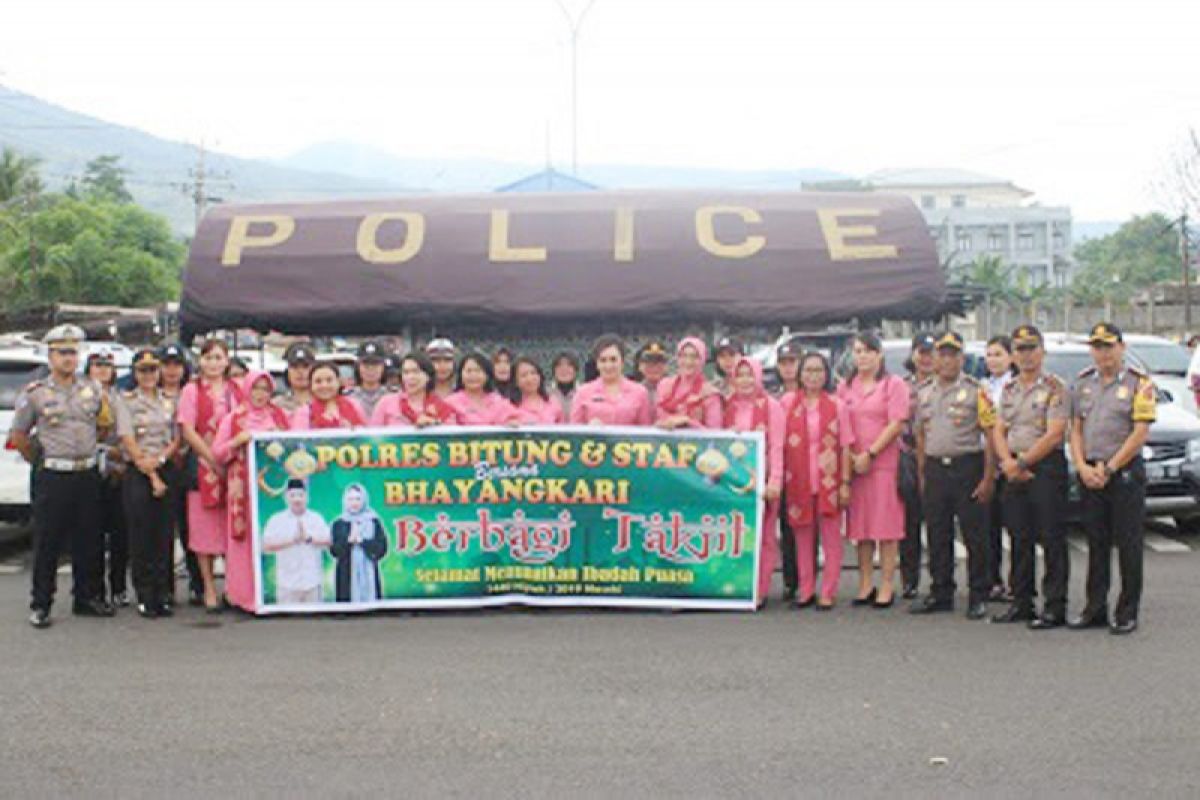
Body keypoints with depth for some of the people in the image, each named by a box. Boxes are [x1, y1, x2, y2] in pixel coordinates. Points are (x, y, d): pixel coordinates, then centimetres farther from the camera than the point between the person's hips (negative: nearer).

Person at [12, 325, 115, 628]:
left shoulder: (93, 389, 7)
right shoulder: (34, 393, -2)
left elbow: (106, 425, 20)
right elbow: (18, 435, 6)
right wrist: (39, 460, 8)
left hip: (88, 475, 3)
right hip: (53, 477, -3)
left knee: (88, 541, 10)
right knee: (47, 544, 0)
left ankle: (87, 597, 21)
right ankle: (40, 605, 8)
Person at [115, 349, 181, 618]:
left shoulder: (169, 401, 12)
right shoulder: (125, 400, 2)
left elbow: (177, 439, 8)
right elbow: (128, 441, -6)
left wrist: (160, 459, -11)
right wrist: (151, 475, -11)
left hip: (166, 471, 3)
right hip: (137, 474, -3)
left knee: (163, 535, 3)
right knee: (141, 536, -1)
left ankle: (162, 595, 8)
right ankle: (145, 597, 4)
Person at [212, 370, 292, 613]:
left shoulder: (280, 415, 14)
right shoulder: (234, 418, 8)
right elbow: (217, 452, 5)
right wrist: (239, 440, -11)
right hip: (245, 486, -2)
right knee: (247, 538, -4)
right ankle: (246, 594, 1)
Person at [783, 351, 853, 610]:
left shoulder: (837, 405, 3)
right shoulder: (789, 404, 6)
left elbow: (845, 446, 2)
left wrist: (845, 482, -3)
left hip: (829, 481, -2)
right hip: (798, 481, 2)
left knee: (831, 538, 0)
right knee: (802, 537, 7)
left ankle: (828, 593, 7)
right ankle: (806, 591, 16)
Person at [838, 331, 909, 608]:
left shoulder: (893, 384, 2)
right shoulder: (845, 387, 14)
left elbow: (896, 424, -7)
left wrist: (870, 454, -11)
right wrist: (849, 456, -5)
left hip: (884, 462, -4)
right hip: (853, 464, 4)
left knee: (886, 526, -4)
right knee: (859, 526, 5)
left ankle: (887, 586, 0)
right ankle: (865, 584, 11)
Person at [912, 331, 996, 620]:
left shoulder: (976, 391, -3)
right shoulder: (924, 393, 13)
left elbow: (990, 435, -6)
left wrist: (988, 478, -12)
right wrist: (922, 474, 12)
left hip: (967, 467, -5)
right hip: (935, 469, 5)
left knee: (974, 536, -1)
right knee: (937, 537, 9)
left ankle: (978, 598, 8)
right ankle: (940, 594, 18)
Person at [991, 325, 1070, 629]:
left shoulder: (1054, 387, -6)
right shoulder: (1008, 389, 15)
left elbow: (1054, 434, -13)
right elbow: (998, 430, 12)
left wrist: (1022, 462, -13)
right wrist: (1007, 461, -6)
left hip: (1046, 467, -6)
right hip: (1014, 472, 6)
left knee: (1052, 540, -4)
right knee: (1020, 540, 11)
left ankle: (1055, 607, 1)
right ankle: (1021, 603, 18)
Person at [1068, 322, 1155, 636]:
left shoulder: (1139, 383, -4)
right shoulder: (1082, 383, 11)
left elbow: (1140, 433, -10)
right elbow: (1075, 429, 10)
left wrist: (1109, 469, -12)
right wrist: (1083, 467, -5)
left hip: (1125, 472, -4)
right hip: (1090, 475, 5)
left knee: (1128, 544, -1)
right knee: (1096, 543, 10)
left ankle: (1127, 613, 7)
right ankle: (1095, 609, 17)